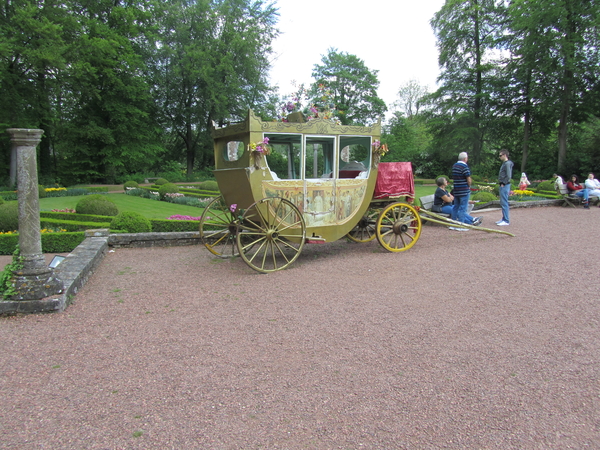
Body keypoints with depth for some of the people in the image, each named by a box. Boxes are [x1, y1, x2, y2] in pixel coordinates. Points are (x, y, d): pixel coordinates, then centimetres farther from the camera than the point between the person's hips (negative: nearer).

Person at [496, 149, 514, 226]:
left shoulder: (507, 164, -13)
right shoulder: (504, 163, 18)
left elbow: (508, 176, -19)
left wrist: (503, 184, -15)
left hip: (505, 186, -10)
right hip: (503, 186, 10)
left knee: (504, 203, -8)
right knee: (502, 203, 14)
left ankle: (506, 220, -6)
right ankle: (504, 219, 21)